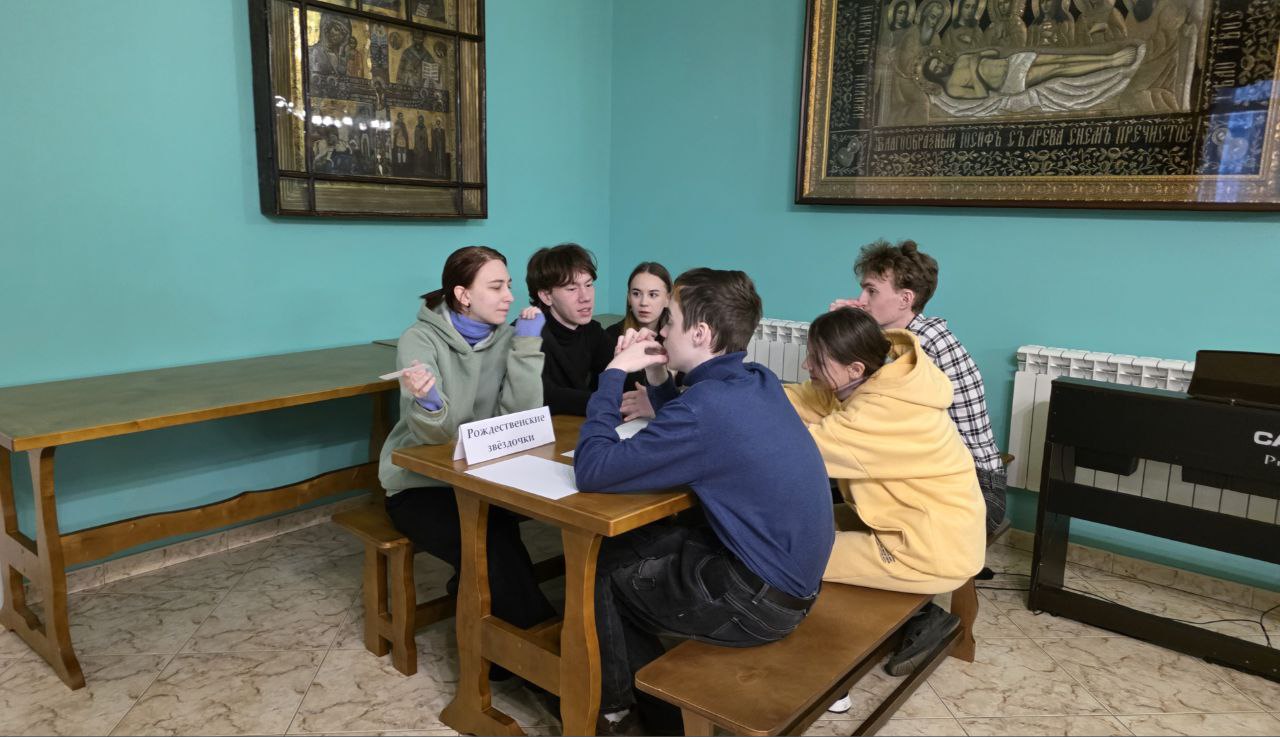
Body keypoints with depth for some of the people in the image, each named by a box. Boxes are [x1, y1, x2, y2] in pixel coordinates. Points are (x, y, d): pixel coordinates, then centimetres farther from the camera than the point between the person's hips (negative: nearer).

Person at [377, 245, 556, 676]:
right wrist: (428, 403, -45)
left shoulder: (504, 338, -3)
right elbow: (436, 435, -22)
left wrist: (526, 345, -20)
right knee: (492, 550, -25)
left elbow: (521, 417, -14)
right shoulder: (421, 340, -15)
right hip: (418, 484, -4)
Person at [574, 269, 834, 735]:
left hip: (759, 599, -9)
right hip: (791, 571, 9)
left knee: (597, 567, 7)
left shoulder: (707, 406, -26)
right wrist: (656, 376, 3)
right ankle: (655, 697, 28)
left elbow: (592, 469, -24)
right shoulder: (758, 382, 2)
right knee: (628, 543, 17)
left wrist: (615, 373, -14)